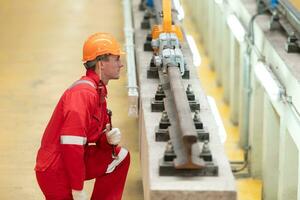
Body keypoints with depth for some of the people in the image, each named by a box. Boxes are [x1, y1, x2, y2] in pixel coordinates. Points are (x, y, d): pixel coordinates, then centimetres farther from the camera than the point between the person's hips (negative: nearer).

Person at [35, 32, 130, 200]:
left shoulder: (98, 92, 10)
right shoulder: (83, 93, -21)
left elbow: (97, 137, 16)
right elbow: (71, 143, -28)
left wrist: (109, 139, -9)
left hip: (73, 161, 9)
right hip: (56, 171, -9)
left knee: (120, 156, 9)